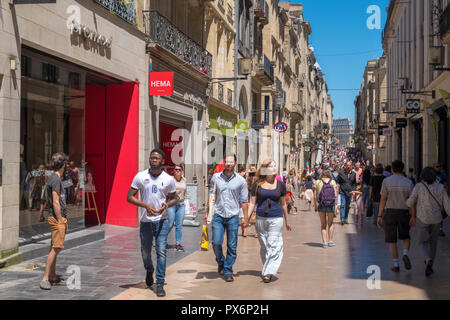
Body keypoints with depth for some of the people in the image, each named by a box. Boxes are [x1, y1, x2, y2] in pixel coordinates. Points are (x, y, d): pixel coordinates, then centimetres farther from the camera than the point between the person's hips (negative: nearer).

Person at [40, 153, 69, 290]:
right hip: (57, 218, -10)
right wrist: (60, 221, -17)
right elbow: (56, 203, -19)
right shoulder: (55, 179, -15)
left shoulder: (55, 178, 16)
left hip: (59, 218, 10)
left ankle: (52, 277, 20)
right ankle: (45, 279, -10)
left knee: (54, 248, 13)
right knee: (56, 248, -11)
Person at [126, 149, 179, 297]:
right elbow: (129, 197, -1)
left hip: (162, 220, -1)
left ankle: (160, 284, -1)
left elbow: (175, 198, 11)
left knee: (161, 251, -8)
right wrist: (146, 205, -16)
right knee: (145, 252, 12)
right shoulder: (140, 176, -1)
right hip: (146, 220, 1)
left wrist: (166, 205, -12)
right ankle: (149, 271, 44)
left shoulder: (169, 179, 1)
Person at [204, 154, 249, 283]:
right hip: (218, 215, 1)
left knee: (232, 246, 2)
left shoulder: (240, 181, 1)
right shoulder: (215, 178, 3)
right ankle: (220, 261, 23)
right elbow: (211, 196, 11)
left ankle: (228, 271, 14)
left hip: (233, 216, 0)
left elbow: (244, 201, 4)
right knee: (216, 242, -6)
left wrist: (245, 217, 0)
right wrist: (207, 212, 8)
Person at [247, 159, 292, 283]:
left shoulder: (280, 185, 6)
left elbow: (283, 204, 14)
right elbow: (252, 203, 5)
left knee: (274, 246, -10)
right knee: (264, 246, 9)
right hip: (260, 219, 1)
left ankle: (268, 272, -11)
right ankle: (267, 270, 22)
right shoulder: (257, 185, 3)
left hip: (276, 218, -1)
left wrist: (287, 221, 19)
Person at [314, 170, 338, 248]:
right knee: (330, 223, 17)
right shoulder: (333, 182, 3)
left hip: (321, 205, 0)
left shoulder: (318, 182, 4)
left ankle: (324, 242, 4)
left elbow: (315, 196, 0)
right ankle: (330, 241, 19)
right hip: (331, 206, 0)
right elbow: (335, 195, -5)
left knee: (323, 224, 10)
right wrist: (336, 190, 16)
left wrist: (315, 206, 8)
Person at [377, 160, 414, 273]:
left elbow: (383, 200, -6)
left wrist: (379, 216, -2)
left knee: (392, 240, 7)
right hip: (404, 212, 1)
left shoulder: (386, 181, -6)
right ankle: (405, 254, -9)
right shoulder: (408, 182, -2)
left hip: (390, 212, -1)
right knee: (405, 237, 18)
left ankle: (396, 264, 7)